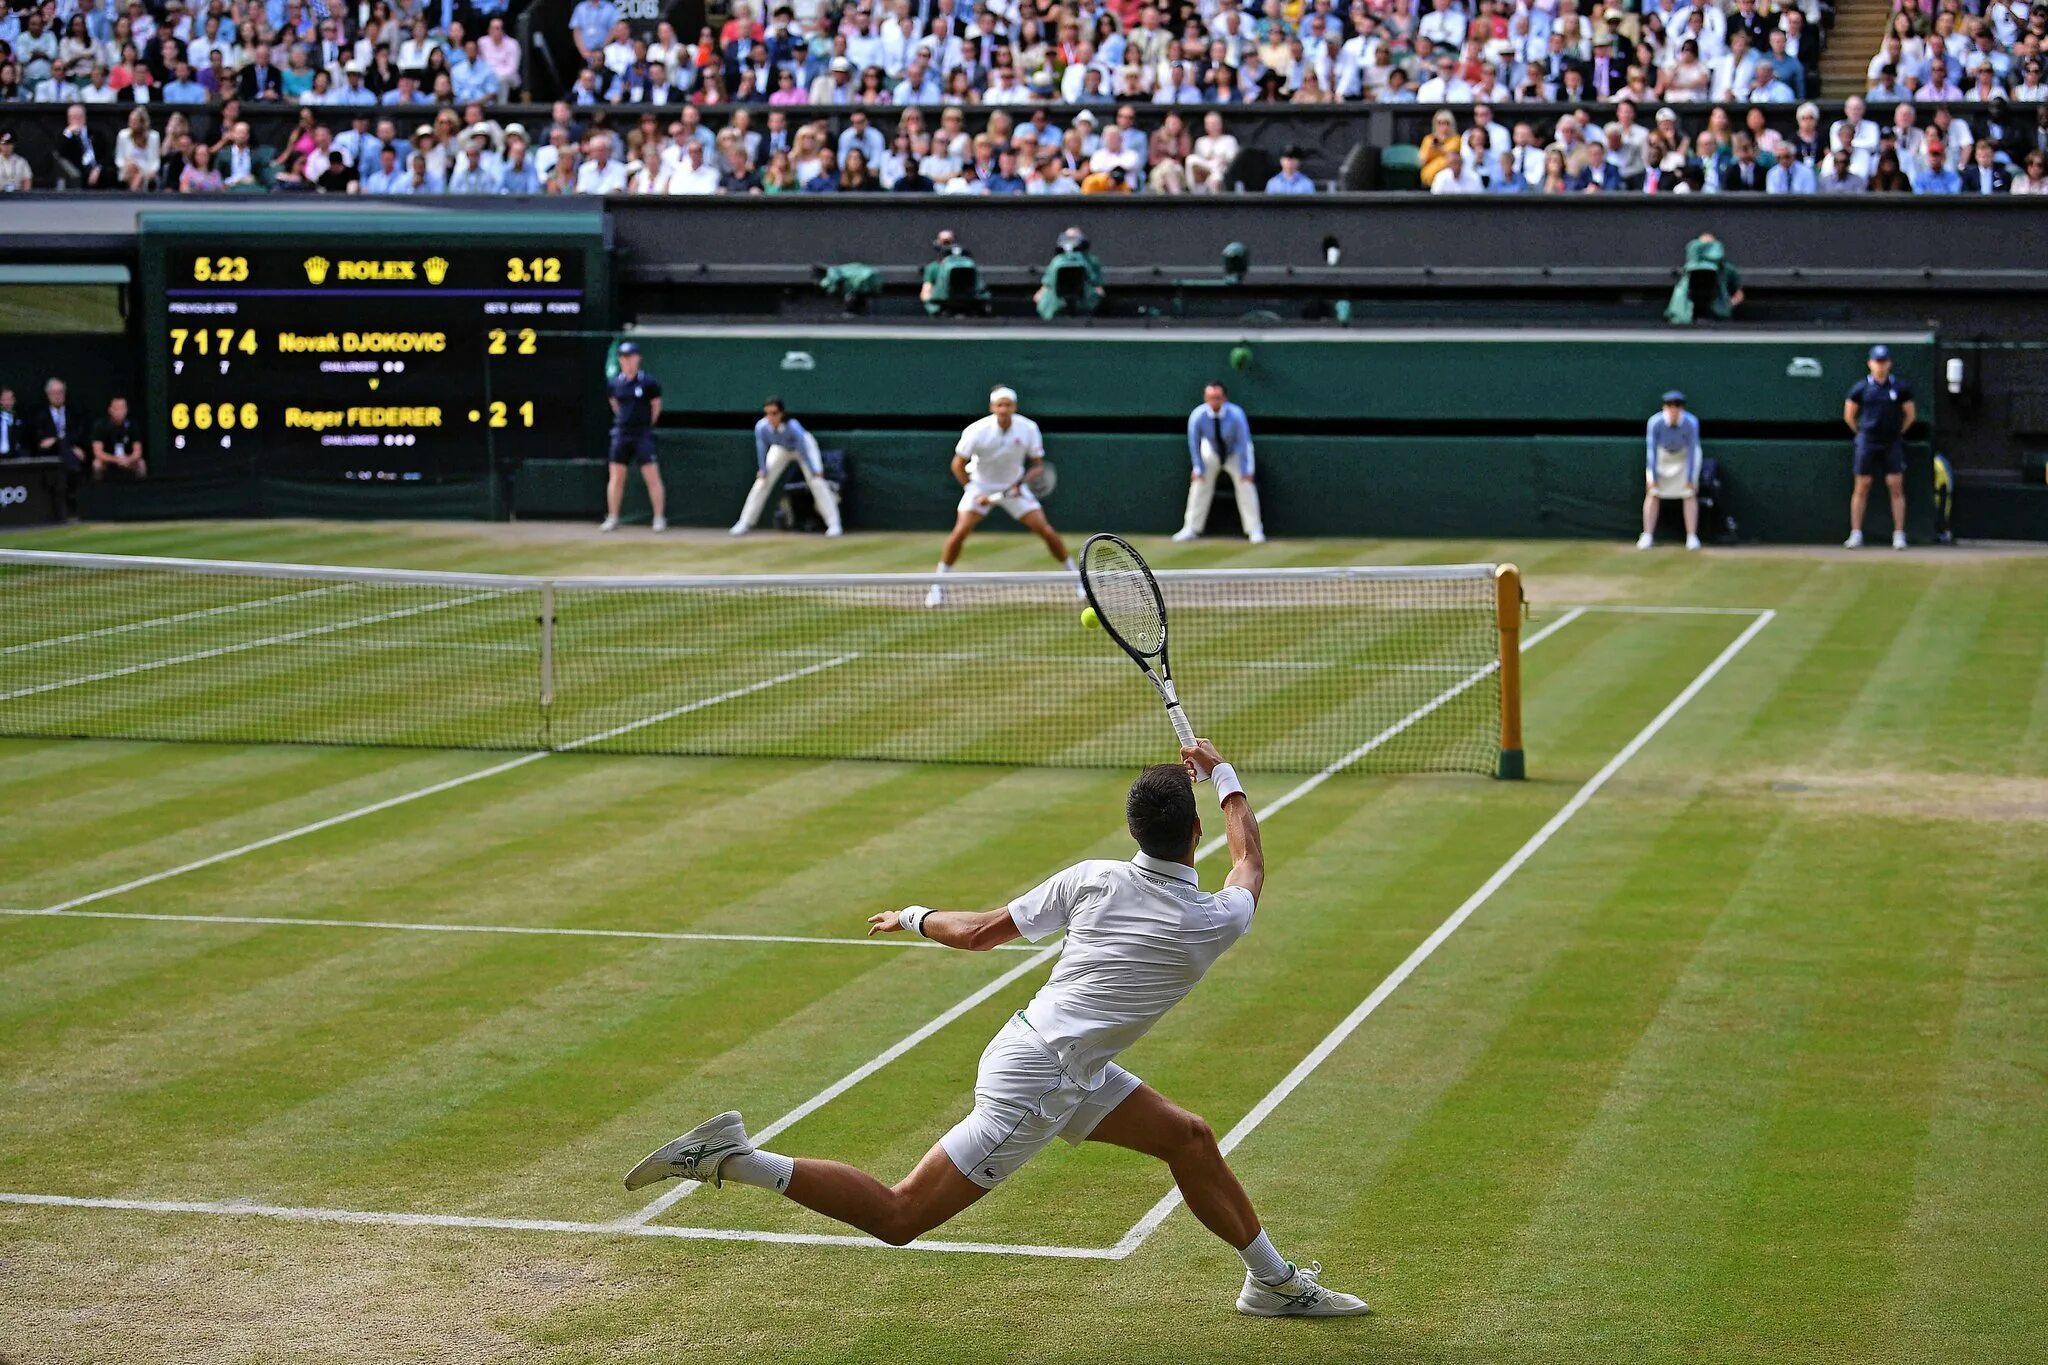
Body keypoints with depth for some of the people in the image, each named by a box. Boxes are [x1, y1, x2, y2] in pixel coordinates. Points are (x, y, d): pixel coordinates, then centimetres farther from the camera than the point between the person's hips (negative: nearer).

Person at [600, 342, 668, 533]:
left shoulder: (648, 382, -7)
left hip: (642, 434, -4)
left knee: (652, 476, -6)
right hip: (621, 434, 4)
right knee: (616, 477, 5)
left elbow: (656, 406, 4)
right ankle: (612, 518, 12)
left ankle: (660, 518, -1)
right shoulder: (614, 383, 4)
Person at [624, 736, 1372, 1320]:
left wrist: (912, 917, 22)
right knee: (897, 1218, -2)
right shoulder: (1215, 922, -15)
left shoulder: (1091, 880, -3)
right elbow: (1249, 863, 10)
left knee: (1190, 1139, 15)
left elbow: (978, 931, 4)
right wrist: (1224, 776, 20)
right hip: (1036, 1083, -8)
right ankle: (734, 1158, -9)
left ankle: (1275, 1281, 27)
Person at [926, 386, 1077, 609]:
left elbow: (1037, 464, -6)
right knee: (960, 531, -18)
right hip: (980, 485, -1)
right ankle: (938, 587, -5)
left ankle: (1077, 578, 10)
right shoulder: (977, 431, -21)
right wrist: (974, 493, -18)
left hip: (1014, 487, 2)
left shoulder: (1028, 428, -17)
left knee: (1046, 530, -6)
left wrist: (1021, 482, -24)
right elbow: (958, 464, -11)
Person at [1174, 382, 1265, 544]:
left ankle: (1255, 531, -2)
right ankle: (1190, 529, 9)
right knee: (1199, 485, -1)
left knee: (1246, 485, -9)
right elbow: (1194, 443, -13)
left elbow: (1243, 442, -25)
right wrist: (1198, 468, -12)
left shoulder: (1236, 414, -33)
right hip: (1210, 452, 2)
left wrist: (1245, 470, -23)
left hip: (1235, 453, -2)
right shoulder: (1197, 416, -28)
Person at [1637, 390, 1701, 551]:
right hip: (1662, 455, 1)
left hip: (1685, 455, -1)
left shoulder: (1691, 423, -30)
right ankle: (1647, 536, -3)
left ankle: (1692, 537, -6)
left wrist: (1690, 478, -21)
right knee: (1653, 493, -5)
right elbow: (1652, 450, -20)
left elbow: (1692, 452, -23)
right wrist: (1652, 476, -19)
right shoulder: (1655, 422, -28)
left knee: (1690, 494, -8)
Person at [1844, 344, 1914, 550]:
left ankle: (1899, 534, -1)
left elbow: (1910, 414, 13)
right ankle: (1855, 534, 5)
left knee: (1896, 487, -3)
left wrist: (1897, 434, 14)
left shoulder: (1900, 387, 2)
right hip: (1867, 444, 0)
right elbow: (1849, 415, 11)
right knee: (1862, 487, 1)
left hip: (1892, 444, 0)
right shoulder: (1861, 387, 1)